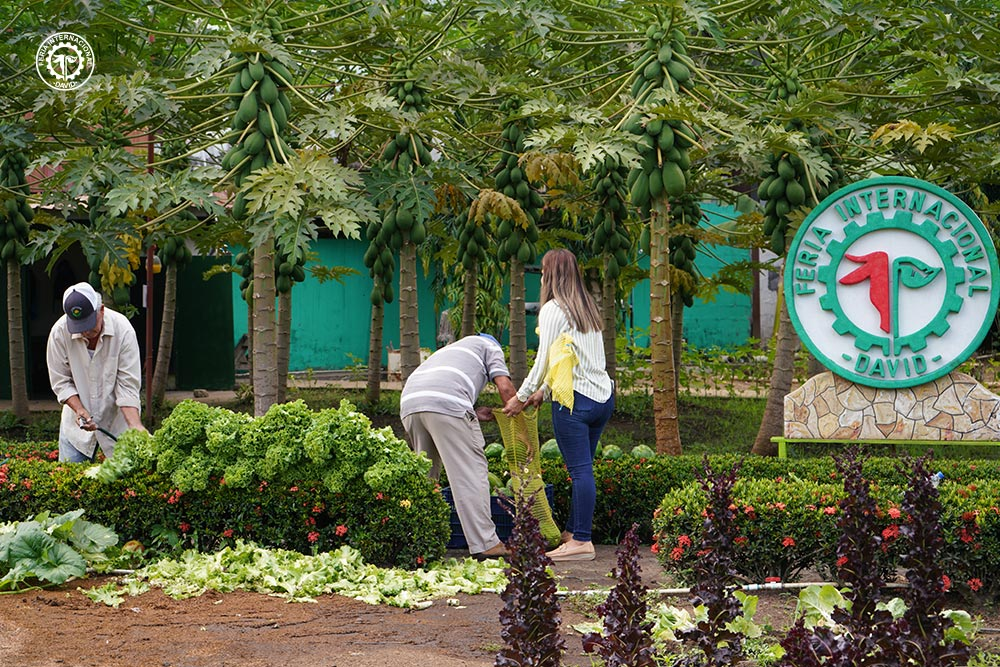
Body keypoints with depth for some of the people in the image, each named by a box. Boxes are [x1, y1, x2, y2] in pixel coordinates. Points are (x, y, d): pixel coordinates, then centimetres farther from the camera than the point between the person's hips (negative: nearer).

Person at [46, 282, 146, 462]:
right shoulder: (60, 332, -15)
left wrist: (136, 426, -27)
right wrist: (80, 410, -20)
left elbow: (128, 386, -17)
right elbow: (61, 382, -5)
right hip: (77, 421, 2)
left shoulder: (123, 330, -19)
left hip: (117, 420, -1)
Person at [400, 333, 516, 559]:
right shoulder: (490, 347, 26)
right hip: (446, 403, -7)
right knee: (471, 472, -3)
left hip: (409, 404, 7)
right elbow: (505, 388, 11)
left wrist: (473, 414, 32)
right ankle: (485, 543, -5)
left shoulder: (453, 348, 42)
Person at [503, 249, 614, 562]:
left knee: (580, 469, -8)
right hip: (603, 397, 8)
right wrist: (543, 391, 26)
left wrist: (522, 396, 6)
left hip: (575, 400, -8)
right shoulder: (587, 307, 17)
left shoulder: (553, 310, -6)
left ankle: (581, 541, -7)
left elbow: (545, 358, -6)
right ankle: (572, 531, 19)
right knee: (582, 468, 12)